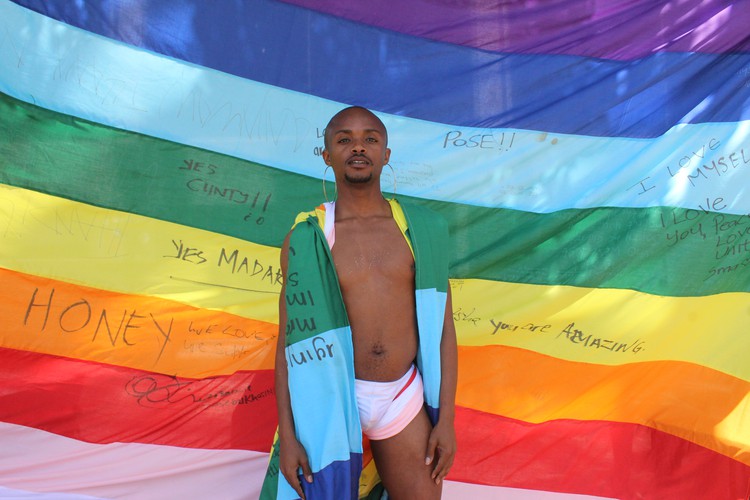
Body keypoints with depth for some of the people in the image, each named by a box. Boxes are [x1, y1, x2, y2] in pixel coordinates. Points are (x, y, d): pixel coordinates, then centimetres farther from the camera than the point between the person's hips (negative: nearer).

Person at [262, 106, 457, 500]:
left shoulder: (421, 231, 1)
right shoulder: (305, 239, -2)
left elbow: (442, 327, 3)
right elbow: (289, 340, -1)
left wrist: (446, 418, 0)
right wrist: (287, 434, -4)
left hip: (405, 398, 2)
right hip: (332, 398, -1)